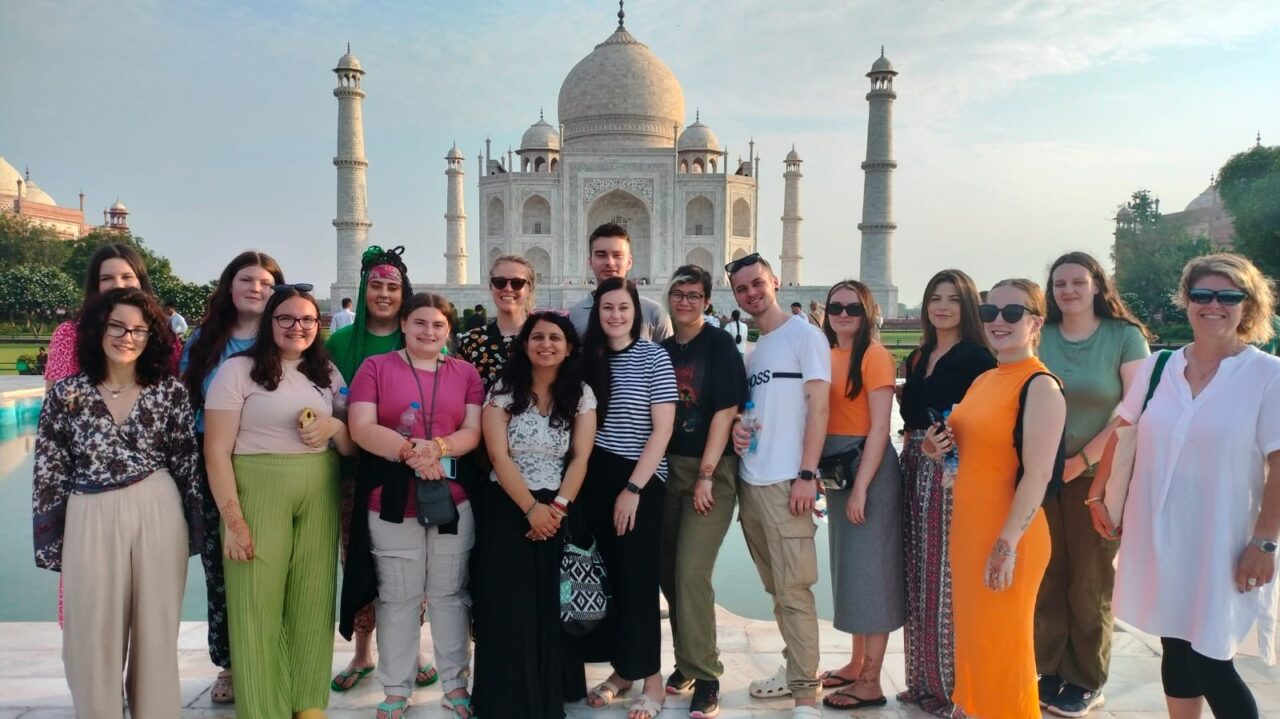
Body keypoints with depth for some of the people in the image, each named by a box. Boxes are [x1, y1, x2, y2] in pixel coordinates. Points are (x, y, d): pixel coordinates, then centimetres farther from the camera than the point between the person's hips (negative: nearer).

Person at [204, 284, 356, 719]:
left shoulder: (328, 373, 12)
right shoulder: (239, 369, -3)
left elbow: (353, 446, 15)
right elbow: (217, 449, -6)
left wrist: (334, 427, -8)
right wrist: (232, 518, -12)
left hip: (320, 494, 4)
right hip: (257, 492, -4)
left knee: (313, 600, 7)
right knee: (258, 604, 0)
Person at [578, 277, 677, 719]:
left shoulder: (654, 357, -5)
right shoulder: (589, 358, 7)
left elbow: (663, 430, -10)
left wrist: (633, 488, -15)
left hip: (641, 481, -4)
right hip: (596, 479, 4)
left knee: (637, 577, 0)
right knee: (607, 576, 9)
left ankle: (651, 678, 14)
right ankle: (622, 669, 24)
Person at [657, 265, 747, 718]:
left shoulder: (720, 345, -5)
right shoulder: (662, 349, 10)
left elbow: (725, 412, -11)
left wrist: (705, 475, -15)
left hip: (712, 470, -6)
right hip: (668, 468, 6)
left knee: (691, 572, -12)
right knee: (668, 571, 9)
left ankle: (705, 677, 1)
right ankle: (686, 660, 27)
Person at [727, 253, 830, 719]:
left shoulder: (804, 335, -4)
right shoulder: (750, 349, 16)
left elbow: (819, 406, -11)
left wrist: (807, 475, -17)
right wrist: (735, 428, 0)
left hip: (786, 482, -8)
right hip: (749, 480, 8)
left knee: (794, 587, -6)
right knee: (776, 586, 16)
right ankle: (794, 669, 30)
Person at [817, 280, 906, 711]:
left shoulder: (874, 356, -12)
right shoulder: (829, 356, 9)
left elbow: (880, 428, -16)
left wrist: (861, 488, -19)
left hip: (868, 467, -8)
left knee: (870, 569, -1)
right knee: (849, 566, 16)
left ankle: (871, 683, 9)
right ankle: (857, 664, 30)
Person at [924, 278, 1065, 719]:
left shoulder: (1040, 386, -14)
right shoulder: (984, 380, 11)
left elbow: (1037, 475, -19)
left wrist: (1007, 545, -22)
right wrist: (942, 446, 2)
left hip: (1008, 534, -8)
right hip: (967, 528, 8)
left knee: (1001, 646, 5)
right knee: (971, 637, 18)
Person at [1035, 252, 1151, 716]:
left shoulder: (1125, 336, -3)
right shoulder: (1039, 337, 4)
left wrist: (1081, 460, -14)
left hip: (1098, 476, -2)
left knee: (1090, 582, 6)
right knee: (1046, 577, 7)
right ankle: (1049, 671, 21)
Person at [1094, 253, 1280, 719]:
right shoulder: (1156, 367, 3)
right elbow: (1123, 434, 12)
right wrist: (1098, 493, 12)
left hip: (1220, 544, -4)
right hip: (1157, 537, 4)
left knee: (1209, 662, -2)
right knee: (1175, 648, 13)